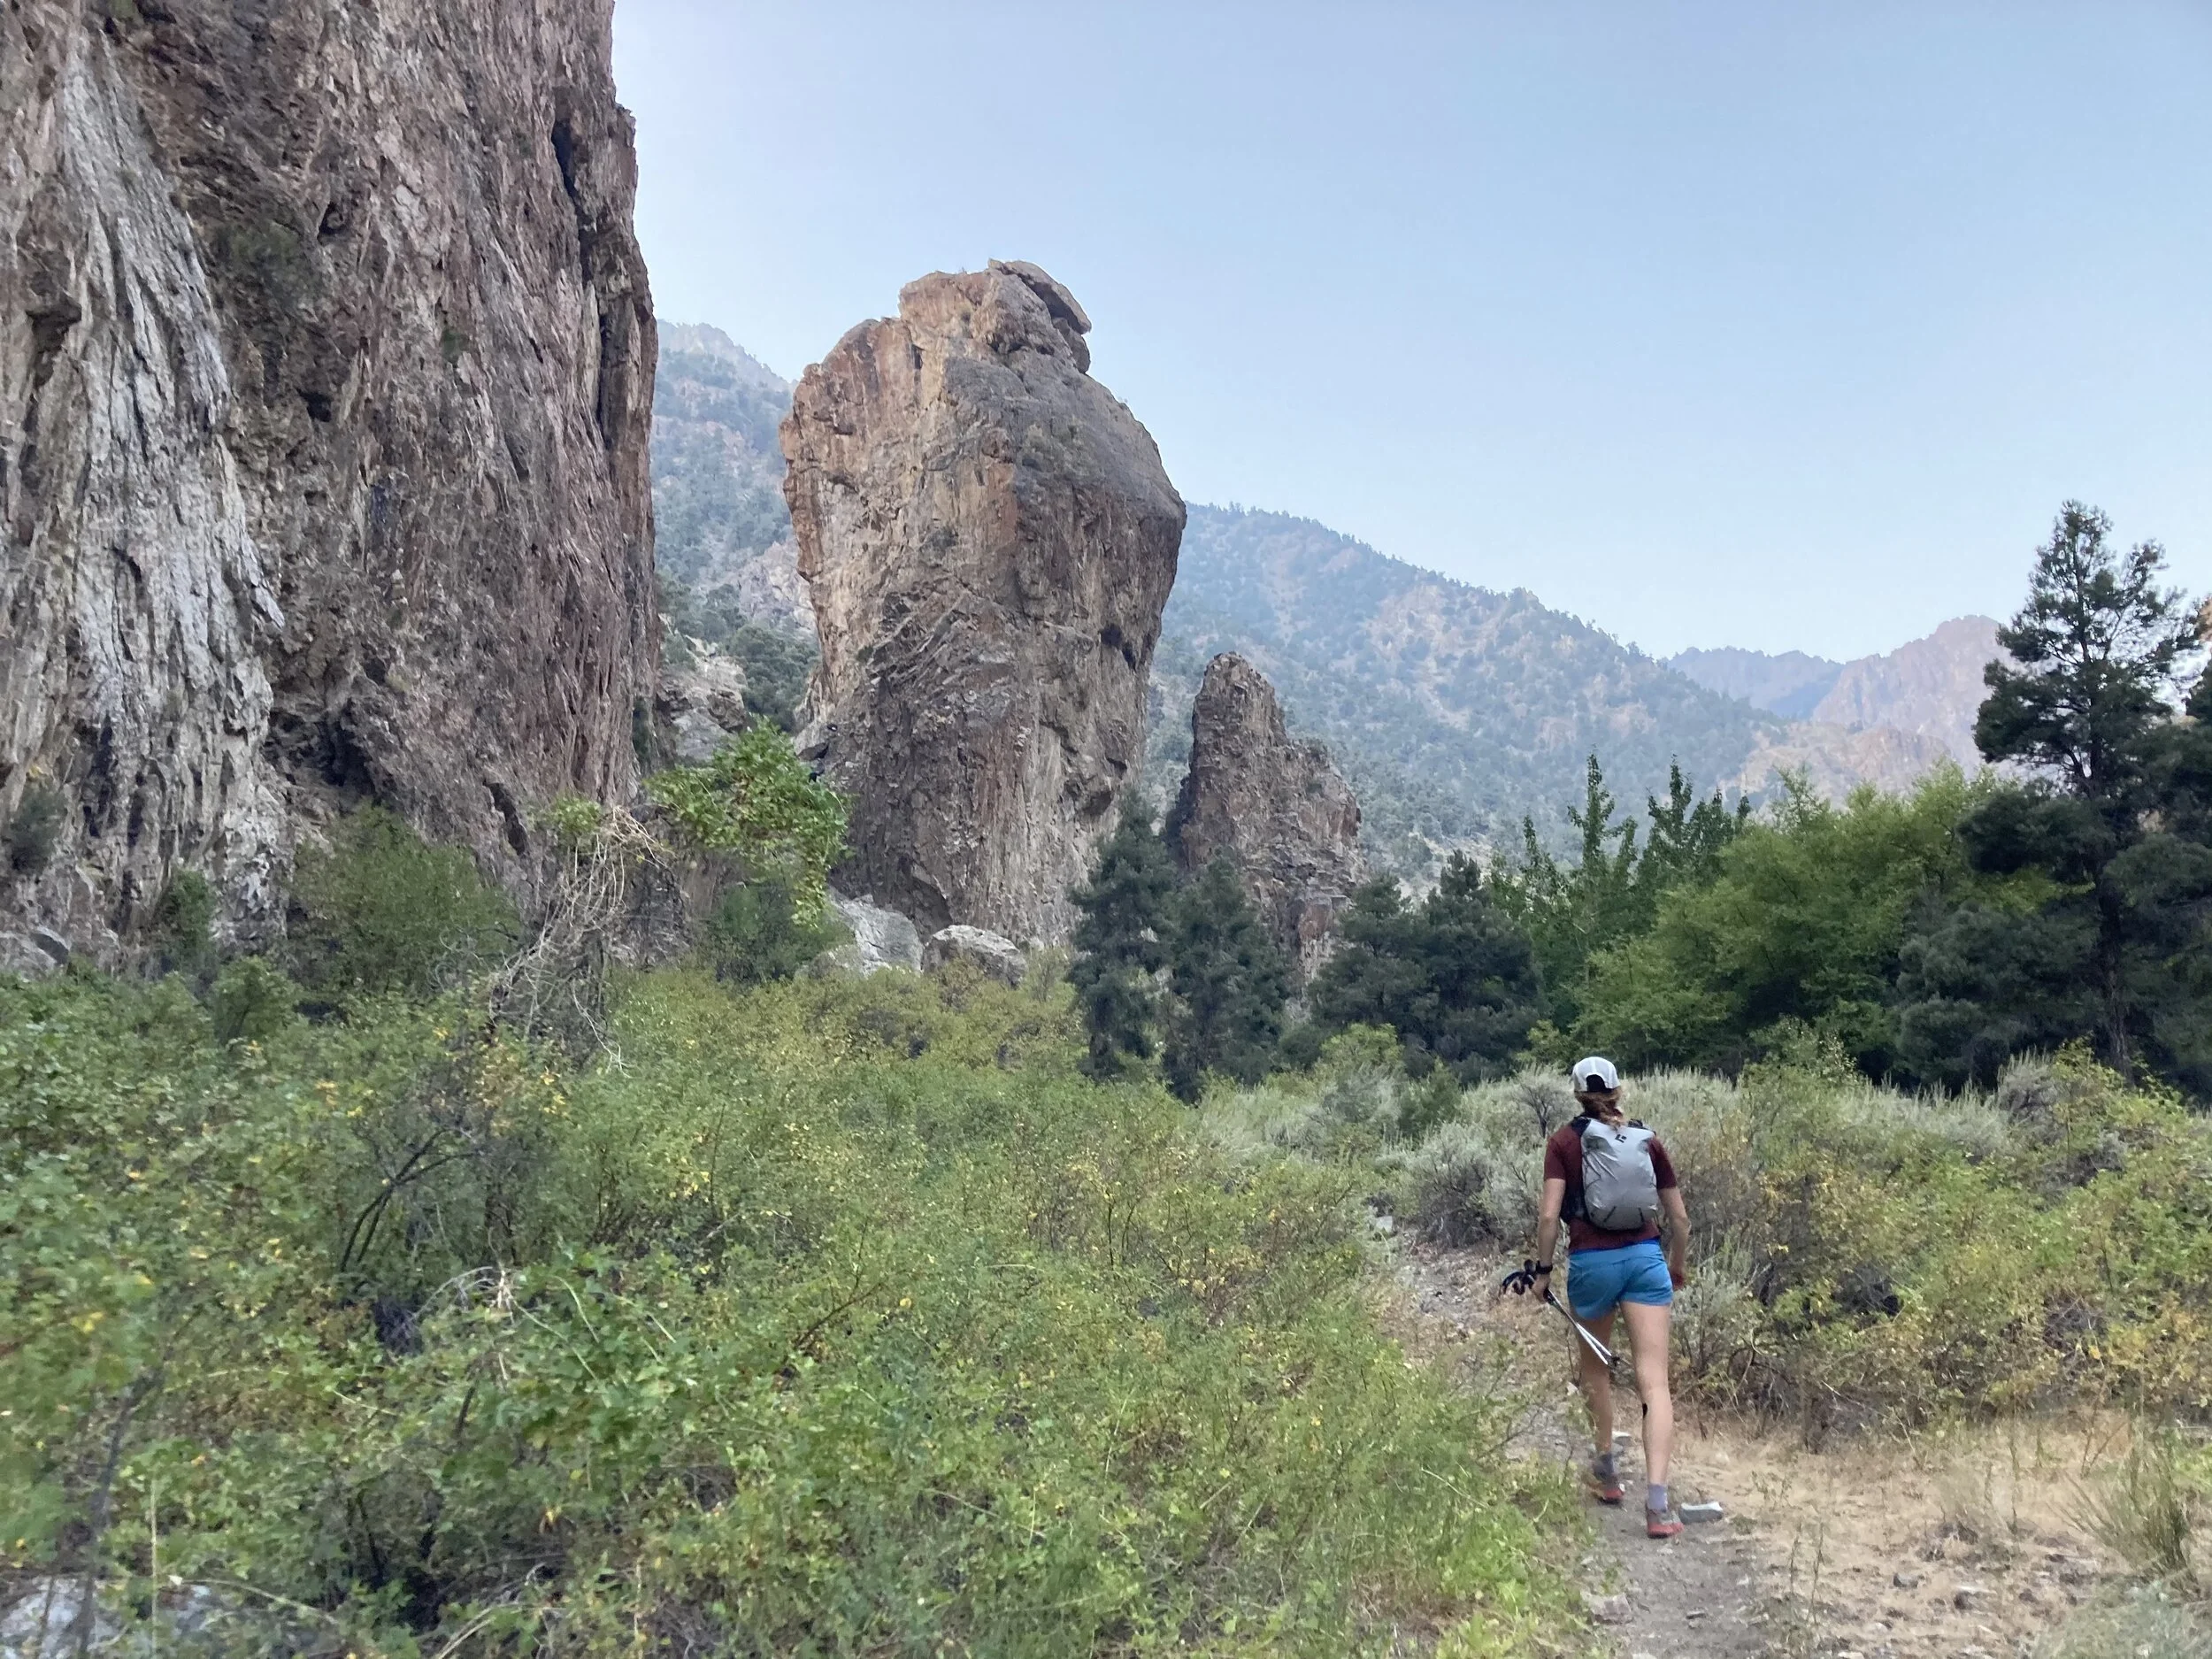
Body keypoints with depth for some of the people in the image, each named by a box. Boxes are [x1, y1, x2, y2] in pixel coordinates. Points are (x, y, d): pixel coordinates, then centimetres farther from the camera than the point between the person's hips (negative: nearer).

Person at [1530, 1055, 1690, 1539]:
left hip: (1591, 1261, -1)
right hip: (1645, 1258, 1)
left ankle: (1607, 1471, 34)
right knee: (1654, 1381, -4)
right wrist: (1677, 1266, 28)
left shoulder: (1564, 1142, 1)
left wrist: (1543, 1269, 5)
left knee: (1595, 1369, 22)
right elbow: (1679, 1217, 12)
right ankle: (1657, 1501, -14)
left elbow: (1548, 1215, -7)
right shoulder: (1647, 1140, 8)